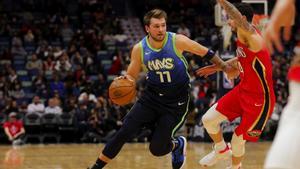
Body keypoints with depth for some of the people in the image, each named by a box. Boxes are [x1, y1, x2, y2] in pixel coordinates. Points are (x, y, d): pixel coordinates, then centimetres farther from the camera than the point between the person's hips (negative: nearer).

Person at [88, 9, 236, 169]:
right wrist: (125, 80, -19)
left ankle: (178, 144, 28)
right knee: (124, 133, -13)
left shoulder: (178, 41, -16)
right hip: (151, 96, 2)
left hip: (176, 102, -2)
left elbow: (205, 52, -2)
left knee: (157, 148, -7)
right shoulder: (139, 49, -8)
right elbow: (131, 75, 4)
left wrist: (225, 67, 2)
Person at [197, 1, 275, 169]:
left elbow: (241, 21, -48)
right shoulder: (244, 37, 3)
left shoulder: (252, 37, -26)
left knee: (238, 141, 1)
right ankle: (222, 150, 33)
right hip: (243, 90, 9)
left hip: (259, 100, -9)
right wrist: (218, 67, 27)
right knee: (208, 119, 6)